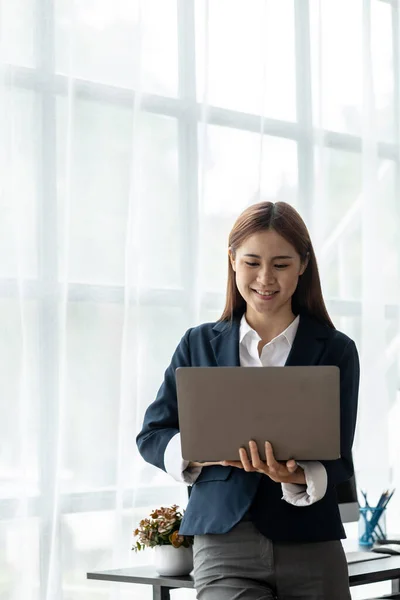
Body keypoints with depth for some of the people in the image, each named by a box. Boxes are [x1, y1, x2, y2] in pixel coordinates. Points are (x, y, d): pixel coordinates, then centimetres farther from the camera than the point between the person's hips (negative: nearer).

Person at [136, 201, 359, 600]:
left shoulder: (335, 351, 4)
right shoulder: (200, 344, 8)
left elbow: (338, 460, -1)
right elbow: (152, 436, 7)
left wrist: (294, 475, -22)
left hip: (310, 548, 0)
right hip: (224, 547, 0)